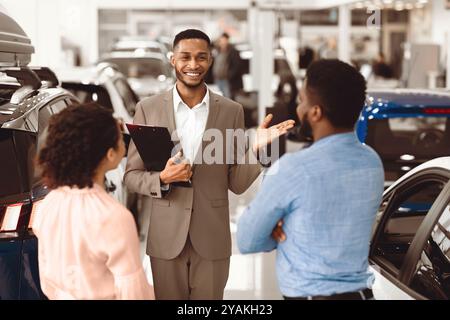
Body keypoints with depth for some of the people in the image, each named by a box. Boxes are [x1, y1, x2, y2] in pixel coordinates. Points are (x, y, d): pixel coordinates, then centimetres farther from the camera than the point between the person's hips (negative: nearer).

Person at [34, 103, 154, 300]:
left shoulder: (49, 204, -8)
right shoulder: (113, 217, -27)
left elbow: (47, 276, 3)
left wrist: (57, 296, 17)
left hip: (64, 296, 6)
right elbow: (133, 292, -22)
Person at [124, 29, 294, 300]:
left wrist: (255, 148, -15)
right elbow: (131, 175, 2)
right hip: (165, 237, 0)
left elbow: (237, 184, 2)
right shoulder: (148, 108, -1)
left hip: (212, 239, 0)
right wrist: (162, 179, -17)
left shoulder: (232, 111, 1)